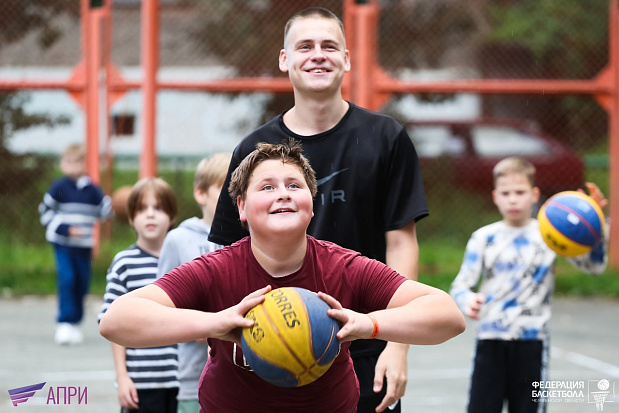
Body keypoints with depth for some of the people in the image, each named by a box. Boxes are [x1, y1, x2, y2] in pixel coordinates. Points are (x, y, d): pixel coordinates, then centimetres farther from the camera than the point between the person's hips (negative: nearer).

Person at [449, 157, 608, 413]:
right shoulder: (484, 237, 3)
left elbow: (594, 265, -6)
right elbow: (460, 285, 1)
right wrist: (468, 301, -22)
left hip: (531, 341, 0)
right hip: (490, 341, 1)